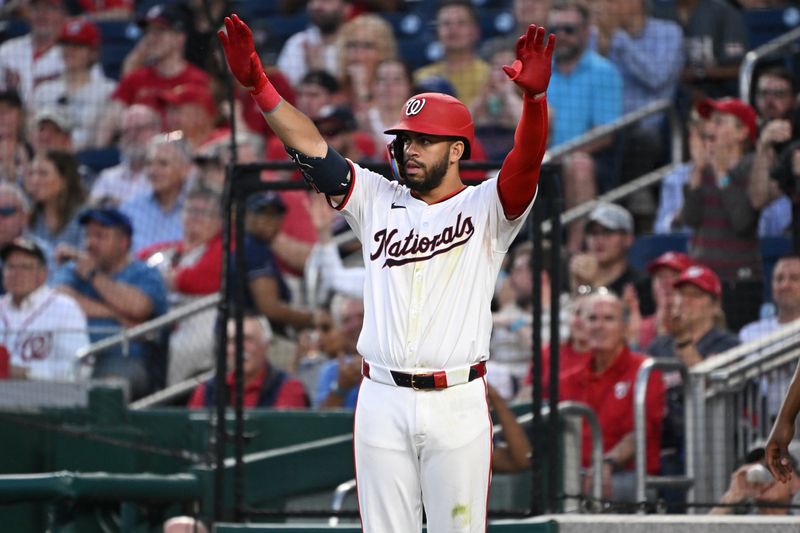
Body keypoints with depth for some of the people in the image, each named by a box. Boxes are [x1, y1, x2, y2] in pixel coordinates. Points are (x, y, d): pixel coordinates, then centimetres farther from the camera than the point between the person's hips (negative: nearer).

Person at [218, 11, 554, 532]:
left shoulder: (485, 209, 2)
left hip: (457, 404, -3)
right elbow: (311, 147, 3)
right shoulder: (378, 201, 11)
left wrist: (535, 97, -37)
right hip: (382, 400, 3)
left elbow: (526, 162, -16)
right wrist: (257, 83, -9)